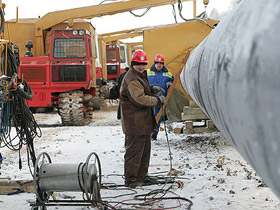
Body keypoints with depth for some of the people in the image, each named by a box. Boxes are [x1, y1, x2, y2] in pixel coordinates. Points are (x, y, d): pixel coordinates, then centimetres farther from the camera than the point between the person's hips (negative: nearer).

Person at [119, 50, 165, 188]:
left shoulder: (140, 76, 16)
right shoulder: (131, 79, -19)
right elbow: (140, 99, -26)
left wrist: (152, 89, 14)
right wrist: (158, 100, -16)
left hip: (143, 122, 11)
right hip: (134, 122, -11)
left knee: (145, 149, 17)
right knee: (134, 150, -5)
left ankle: (142, 176, 27)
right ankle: (130, 179, 3)